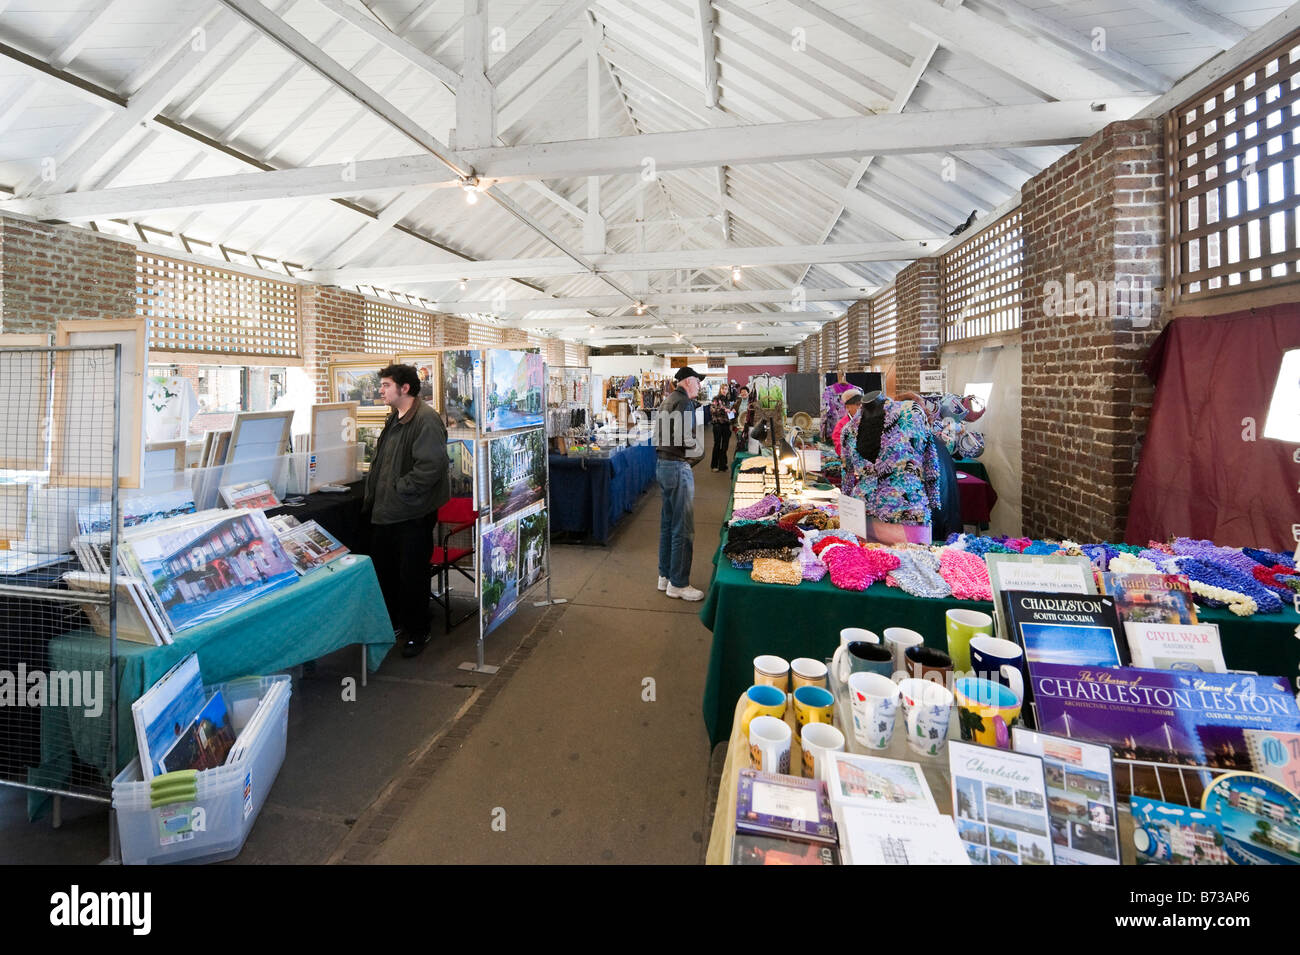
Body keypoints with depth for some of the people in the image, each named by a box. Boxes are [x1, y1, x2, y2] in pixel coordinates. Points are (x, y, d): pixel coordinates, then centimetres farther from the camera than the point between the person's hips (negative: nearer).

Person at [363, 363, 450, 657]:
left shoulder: (426, 419, -17)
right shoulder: (394, 419, 13)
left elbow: (432, 465, -27)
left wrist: (399, 489, -19)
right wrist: (373, 496, 13)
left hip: (413, 514, -9)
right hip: (385, 511, 10)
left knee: (412, 576, 4)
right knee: (384, 570, 19)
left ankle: (417, 633, 20)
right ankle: (394, 623, 37)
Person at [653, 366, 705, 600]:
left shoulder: (667, 401, 17)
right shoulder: (684, 401, -13)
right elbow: (686, 437, -23)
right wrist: (700, 451, -6)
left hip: (662, 464, 10)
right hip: (678, 467, -10)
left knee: (668, 523, 16)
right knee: (683, 528, -3)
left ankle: (665, 575, 25)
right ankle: (678, 584, 3)